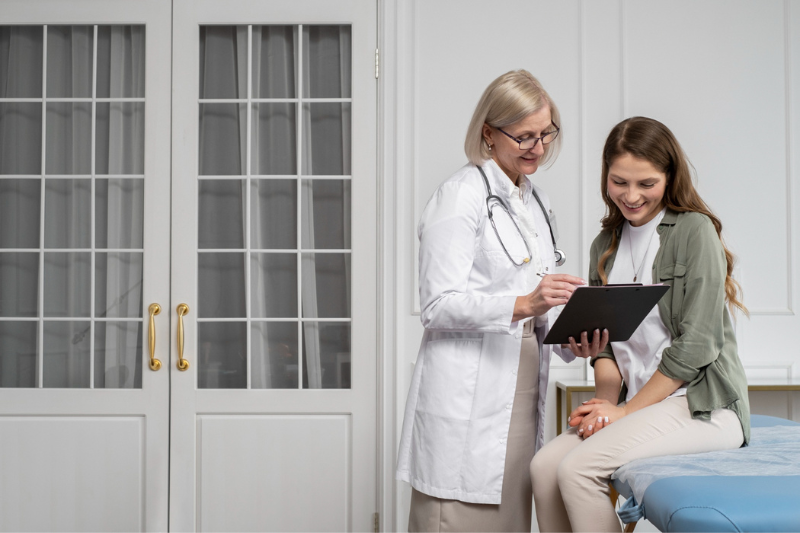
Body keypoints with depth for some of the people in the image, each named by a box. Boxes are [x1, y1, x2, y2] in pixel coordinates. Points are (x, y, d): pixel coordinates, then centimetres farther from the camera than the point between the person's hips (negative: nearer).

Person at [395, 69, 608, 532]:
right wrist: (523, 304, -25)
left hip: (521, 388, 8)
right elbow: (439, 306, -14)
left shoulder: (536, 200, 18)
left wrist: (573, 338, 2)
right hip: (468, 398, -7)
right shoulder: (461, 195, -7)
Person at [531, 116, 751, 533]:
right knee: (544, 465, -17)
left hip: (702, 405, -6)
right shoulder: (606, 245, 14)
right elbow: (604, 340, 12)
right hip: (637, 406, 6)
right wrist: (606, 400, -7)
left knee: (579, 469, -25)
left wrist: (627, 410, -10)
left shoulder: (694, 231, -6)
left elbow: (697, 344, -11)